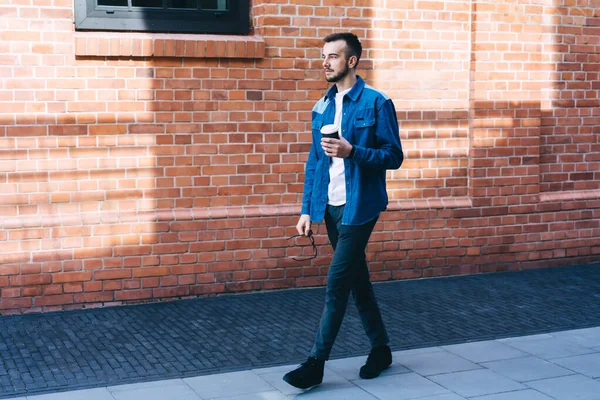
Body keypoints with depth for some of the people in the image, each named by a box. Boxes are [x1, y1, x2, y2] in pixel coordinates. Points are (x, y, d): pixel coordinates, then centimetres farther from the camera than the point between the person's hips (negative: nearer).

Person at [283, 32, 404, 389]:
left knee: (337, 284, -8)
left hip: (359, 208, -6)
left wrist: (351, 151, -24)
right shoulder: (322, 107, 10)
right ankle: (380, 349, 28)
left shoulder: (377, 103, -8)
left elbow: (394, 156, -10)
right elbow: (314, 162, 13)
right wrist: (307, 209, 8)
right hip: (330, 207, 7)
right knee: (357, 280, 14)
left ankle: (316, 364, -2)